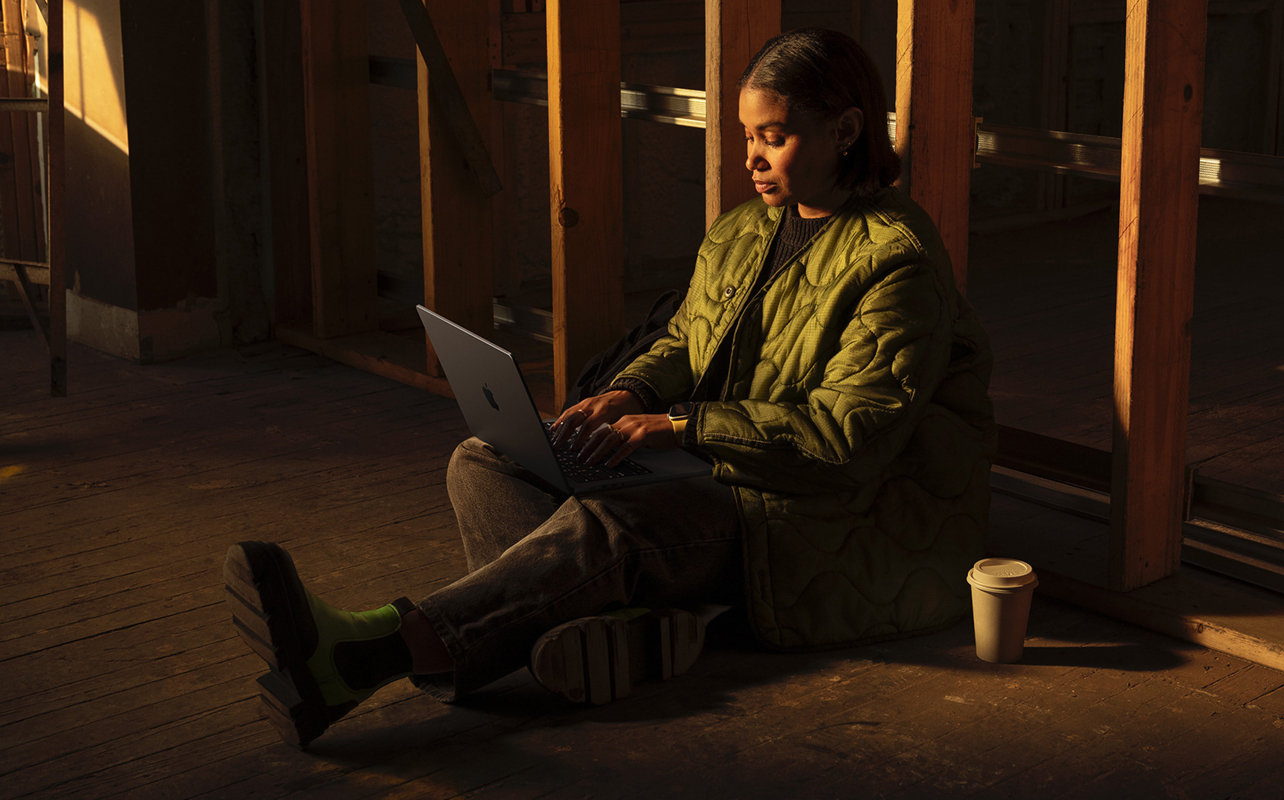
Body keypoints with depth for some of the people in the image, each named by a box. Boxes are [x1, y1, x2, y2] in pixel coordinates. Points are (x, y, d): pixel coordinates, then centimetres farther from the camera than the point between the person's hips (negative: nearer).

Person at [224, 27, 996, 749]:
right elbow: (683, 346, 15)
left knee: (611, 524, -35)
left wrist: (677, 424, -24)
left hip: (855, 527, -9)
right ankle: (629, 618, -35)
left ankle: (375, 650, -50)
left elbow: (852, 436, -22)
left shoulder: (897, 260, -14)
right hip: (731, 482, 9)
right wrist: (628, 396, -10)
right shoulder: (739, 234, 13)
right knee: (484, 462, -4)